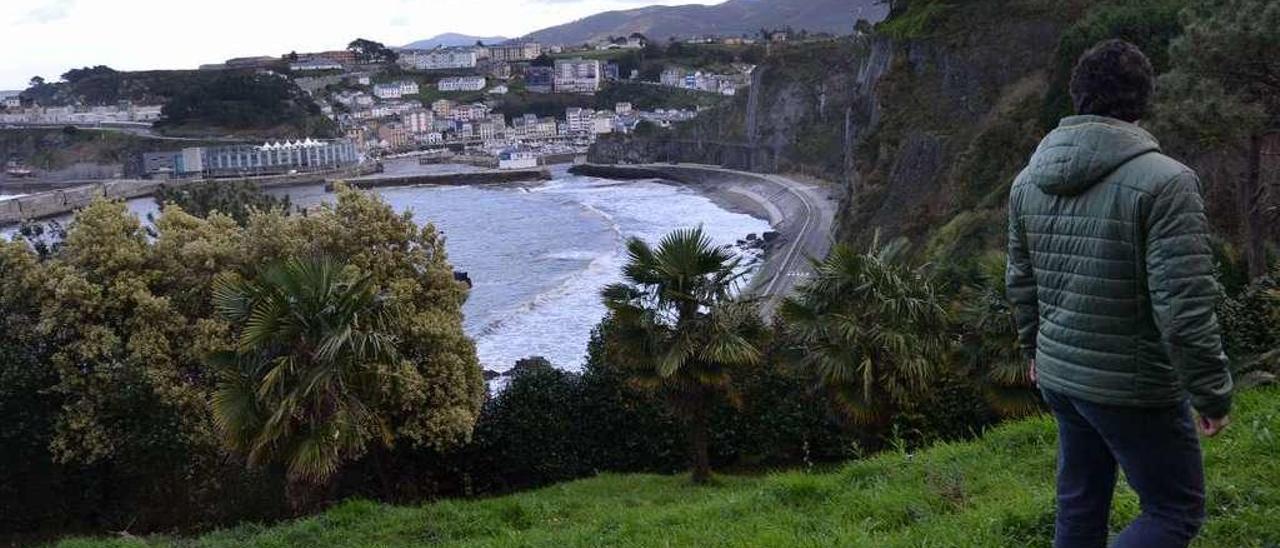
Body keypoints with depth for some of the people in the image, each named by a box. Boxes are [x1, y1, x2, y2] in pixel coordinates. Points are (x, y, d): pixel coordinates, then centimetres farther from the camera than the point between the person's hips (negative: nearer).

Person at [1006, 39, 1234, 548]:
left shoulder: (1028, 180, 2)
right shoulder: (1164, 182, -20)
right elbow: (1185, 308, -22)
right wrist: (1212, 393, -10)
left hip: (1058, 375, 7)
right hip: (1132, 389, -7)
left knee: (1080, 504, 20)